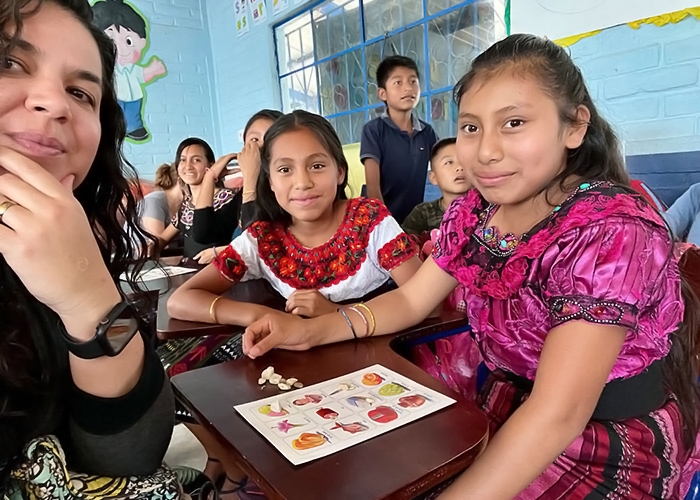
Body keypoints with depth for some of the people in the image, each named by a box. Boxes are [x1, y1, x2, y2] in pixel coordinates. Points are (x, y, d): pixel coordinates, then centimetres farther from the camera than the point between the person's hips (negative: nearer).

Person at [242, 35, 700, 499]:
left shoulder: (612, 230, -25)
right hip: (508, 411, 6)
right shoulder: (473, 212, -4)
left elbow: (559, 413, -30)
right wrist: (311, 330, -10)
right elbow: (410, 300, 3)